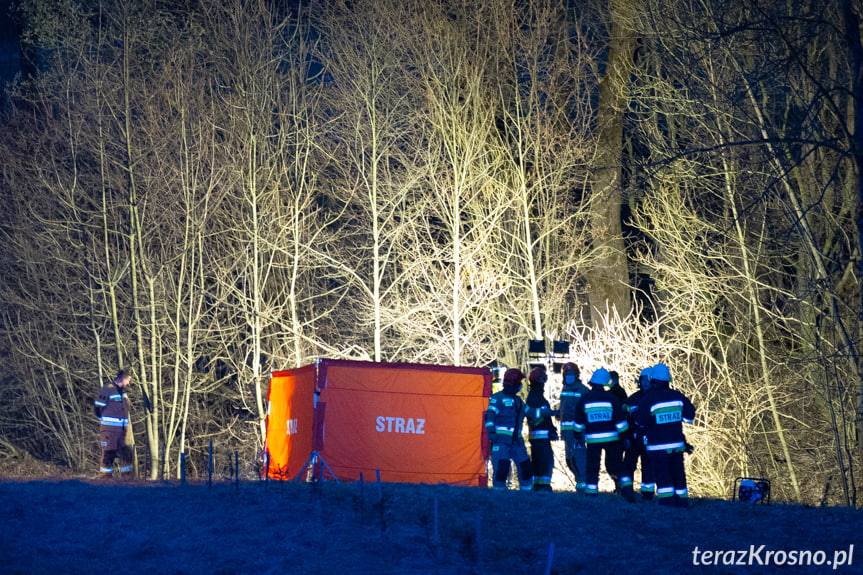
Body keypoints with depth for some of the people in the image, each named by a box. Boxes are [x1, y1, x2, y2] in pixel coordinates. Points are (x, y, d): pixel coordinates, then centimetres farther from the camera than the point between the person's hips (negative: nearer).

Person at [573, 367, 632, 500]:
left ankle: (591, 493, 5)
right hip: (611, 438, 0)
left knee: (592, 468, 7)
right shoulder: (611, 398, -4)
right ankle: (626, 488, 2)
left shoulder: (584, 399, -2)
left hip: (592, 439, 0)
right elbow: (620, 421, -2)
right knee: (615, 465, 10)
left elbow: (579, 423, 6)